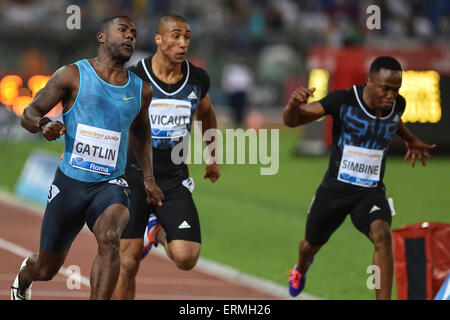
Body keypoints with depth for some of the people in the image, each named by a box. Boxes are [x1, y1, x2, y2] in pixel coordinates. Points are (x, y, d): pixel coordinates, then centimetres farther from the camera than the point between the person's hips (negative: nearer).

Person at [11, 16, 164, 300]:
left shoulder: (141, 90, 7)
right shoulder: (73, 75, -4)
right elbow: (29, 114, -2)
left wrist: (148, 177, 21)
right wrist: (44, 125, -25)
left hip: (110, 184, 1)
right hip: (70, 182, -1)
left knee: (109, 239, -33)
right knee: (46, 270, 12)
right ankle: (24, 274, 51)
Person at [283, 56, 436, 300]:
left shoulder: (397, 105, -7)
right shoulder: (343, 101, -19)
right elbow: (292, 121, -16)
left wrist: (411, 140, 36)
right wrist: (294, 104, -38)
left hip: (371, 192, 1)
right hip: (335, 189, -1)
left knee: (382, 235, -28)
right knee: (312, 244, 19)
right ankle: (300, 270, 59)